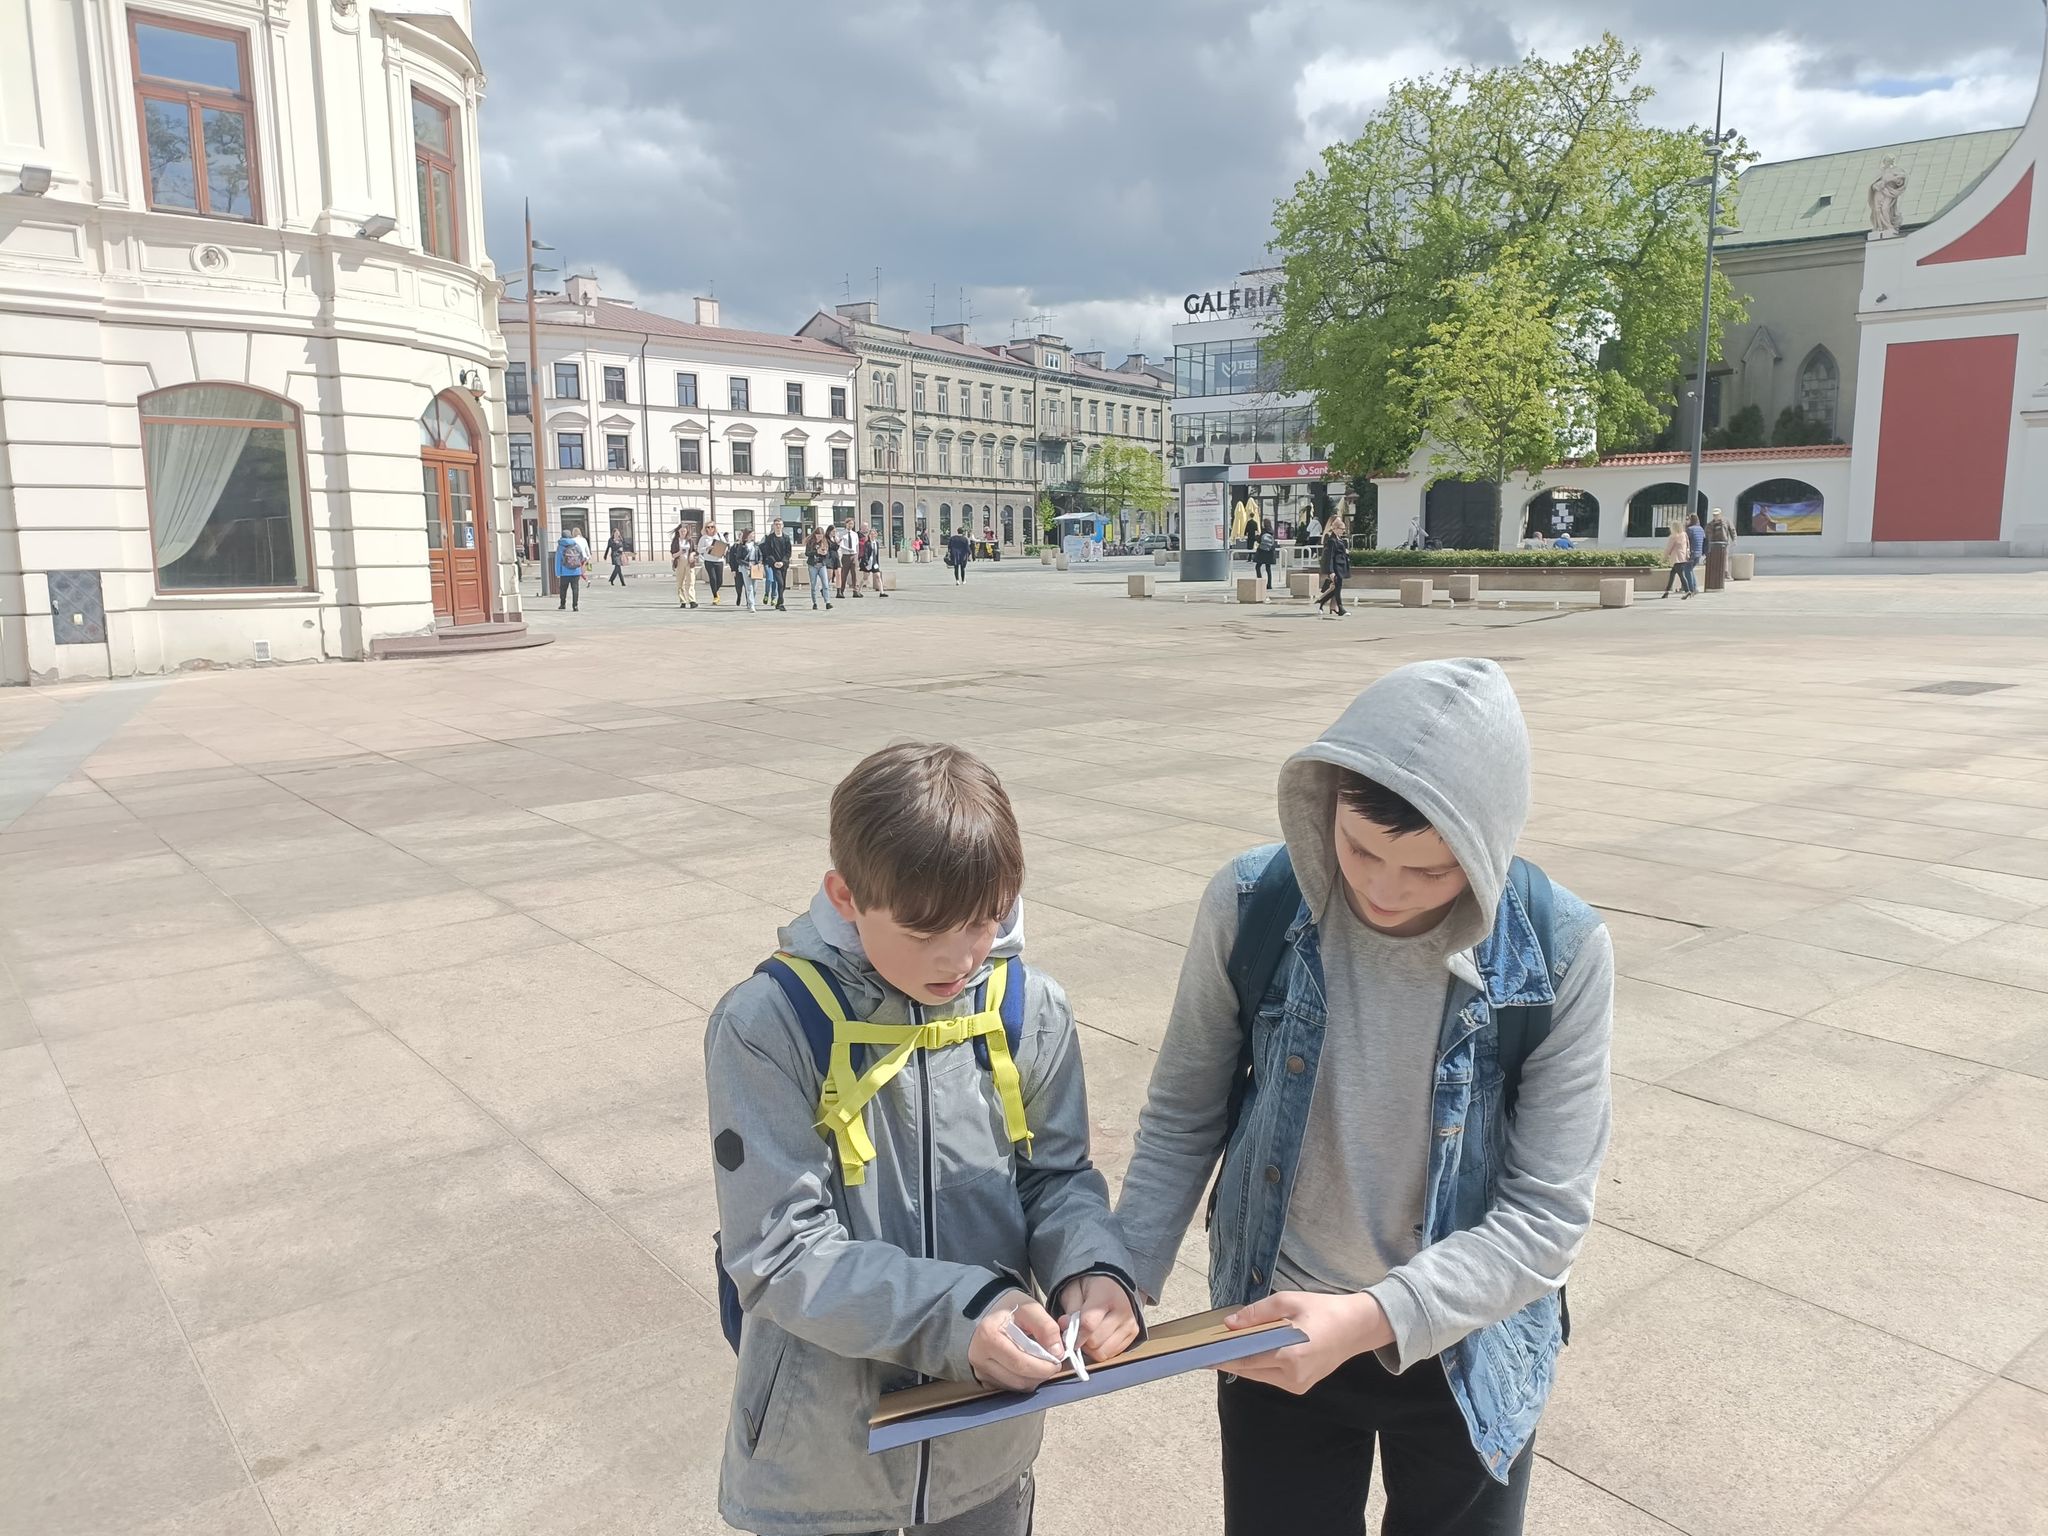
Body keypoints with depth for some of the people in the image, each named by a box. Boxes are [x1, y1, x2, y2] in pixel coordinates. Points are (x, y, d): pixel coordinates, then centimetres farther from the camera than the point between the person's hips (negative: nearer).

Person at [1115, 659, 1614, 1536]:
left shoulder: (1560, 956, -20)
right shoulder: (1248, 907, -18)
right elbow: (1183, 1118, -5)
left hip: (1465, 1353, 0)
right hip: (1275, 1333, 1)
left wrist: (1372, 1318, -29)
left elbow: (1549, 1216, -17)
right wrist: (1121, 1283, -14)